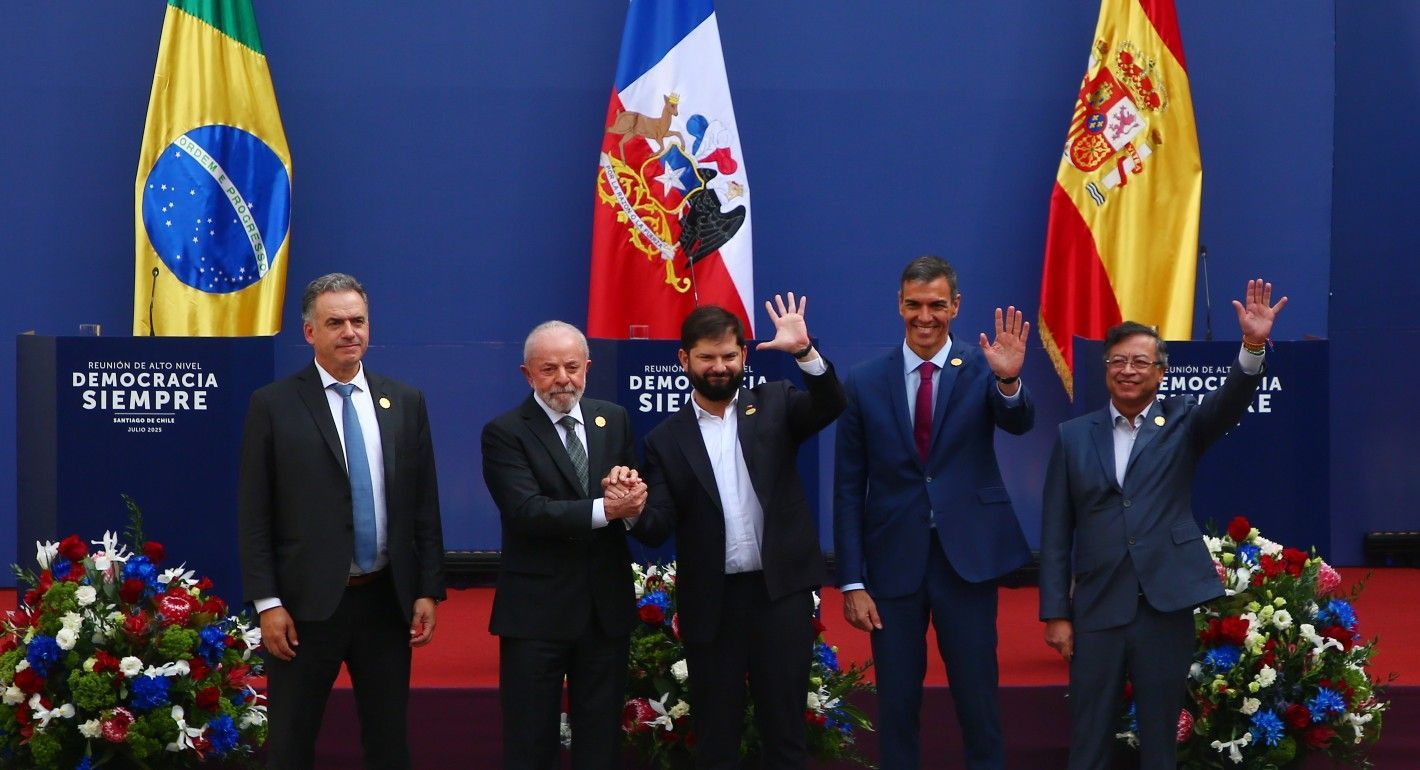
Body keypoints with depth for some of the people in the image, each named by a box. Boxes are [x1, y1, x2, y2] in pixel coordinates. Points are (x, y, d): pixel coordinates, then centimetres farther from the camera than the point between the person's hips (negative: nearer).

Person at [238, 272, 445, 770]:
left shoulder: (405, 402, 7)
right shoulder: (273, 405, -3)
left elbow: (424, 504, 8)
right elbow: (253, 515, -4)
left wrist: (428, 591, 2)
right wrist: (267, 603, -10)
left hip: (387, 600, 3)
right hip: (307, 603, -3)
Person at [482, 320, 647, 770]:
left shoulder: (614, 420, 8)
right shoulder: (504, 433, -7)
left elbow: (638, 502, 6)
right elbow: (527, 512, -20)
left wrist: (630, 493, -18)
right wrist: (606, 508, -27)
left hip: (607, 606, 5)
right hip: (535, 611, -4)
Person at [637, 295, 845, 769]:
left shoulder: (774, 405, 5)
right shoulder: (666, 439, 4)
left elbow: (829, 407, -13)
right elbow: (657, 529, -3)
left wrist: (805, 352, -28)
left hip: (781, 591, 0)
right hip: (710, 601, 1)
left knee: (786, 730, 7)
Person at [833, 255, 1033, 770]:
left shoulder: (980, 368, -1)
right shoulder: (866, 382, 0)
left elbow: (1018, 423, -20)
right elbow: (848, 489, 2)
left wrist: (1009, 381, -42)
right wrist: (851, 582, -2)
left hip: (967, 558, -1)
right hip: (893, 559, 1)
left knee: (978, 699, 7)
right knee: (896, 703, 10)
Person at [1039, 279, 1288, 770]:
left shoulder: (1182, 423, 6)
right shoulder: (1074, 436, 6)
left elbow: (1230, 403, -15)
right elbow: (1056, 532, 5)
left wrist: (1253, 345, -33)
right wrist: (1055, 613, 0)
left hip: (1166, 605, 0)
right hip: (1097, 607, 1)